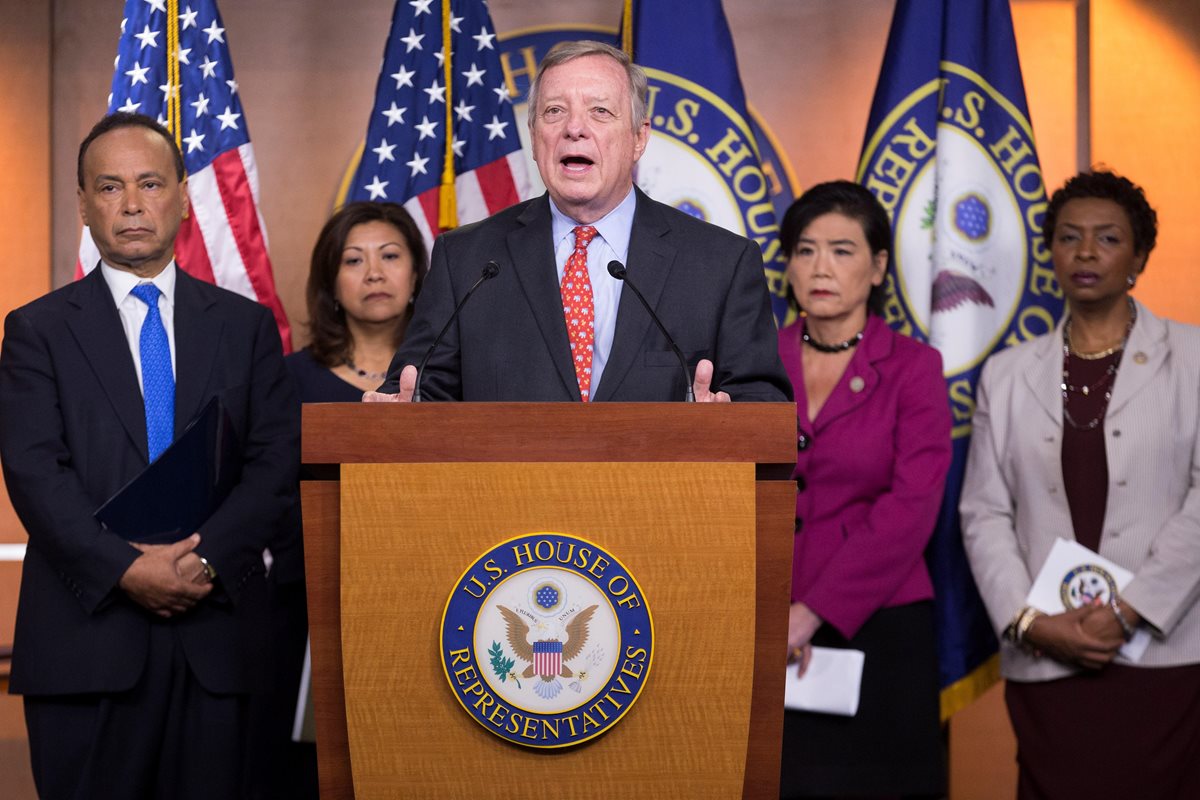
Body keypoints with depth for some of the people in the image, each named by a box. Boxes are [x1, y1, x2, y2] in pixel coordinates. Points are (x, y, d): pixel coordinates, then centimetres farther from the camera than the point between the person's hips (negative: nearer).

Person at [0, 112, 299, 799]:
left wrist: (206, 558, -12)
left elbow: (277, 460, 3)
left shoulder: (246, 325, 12)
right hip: (85, 638, -1)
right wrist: (127, 568, -16)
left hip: (216, 632, 2)